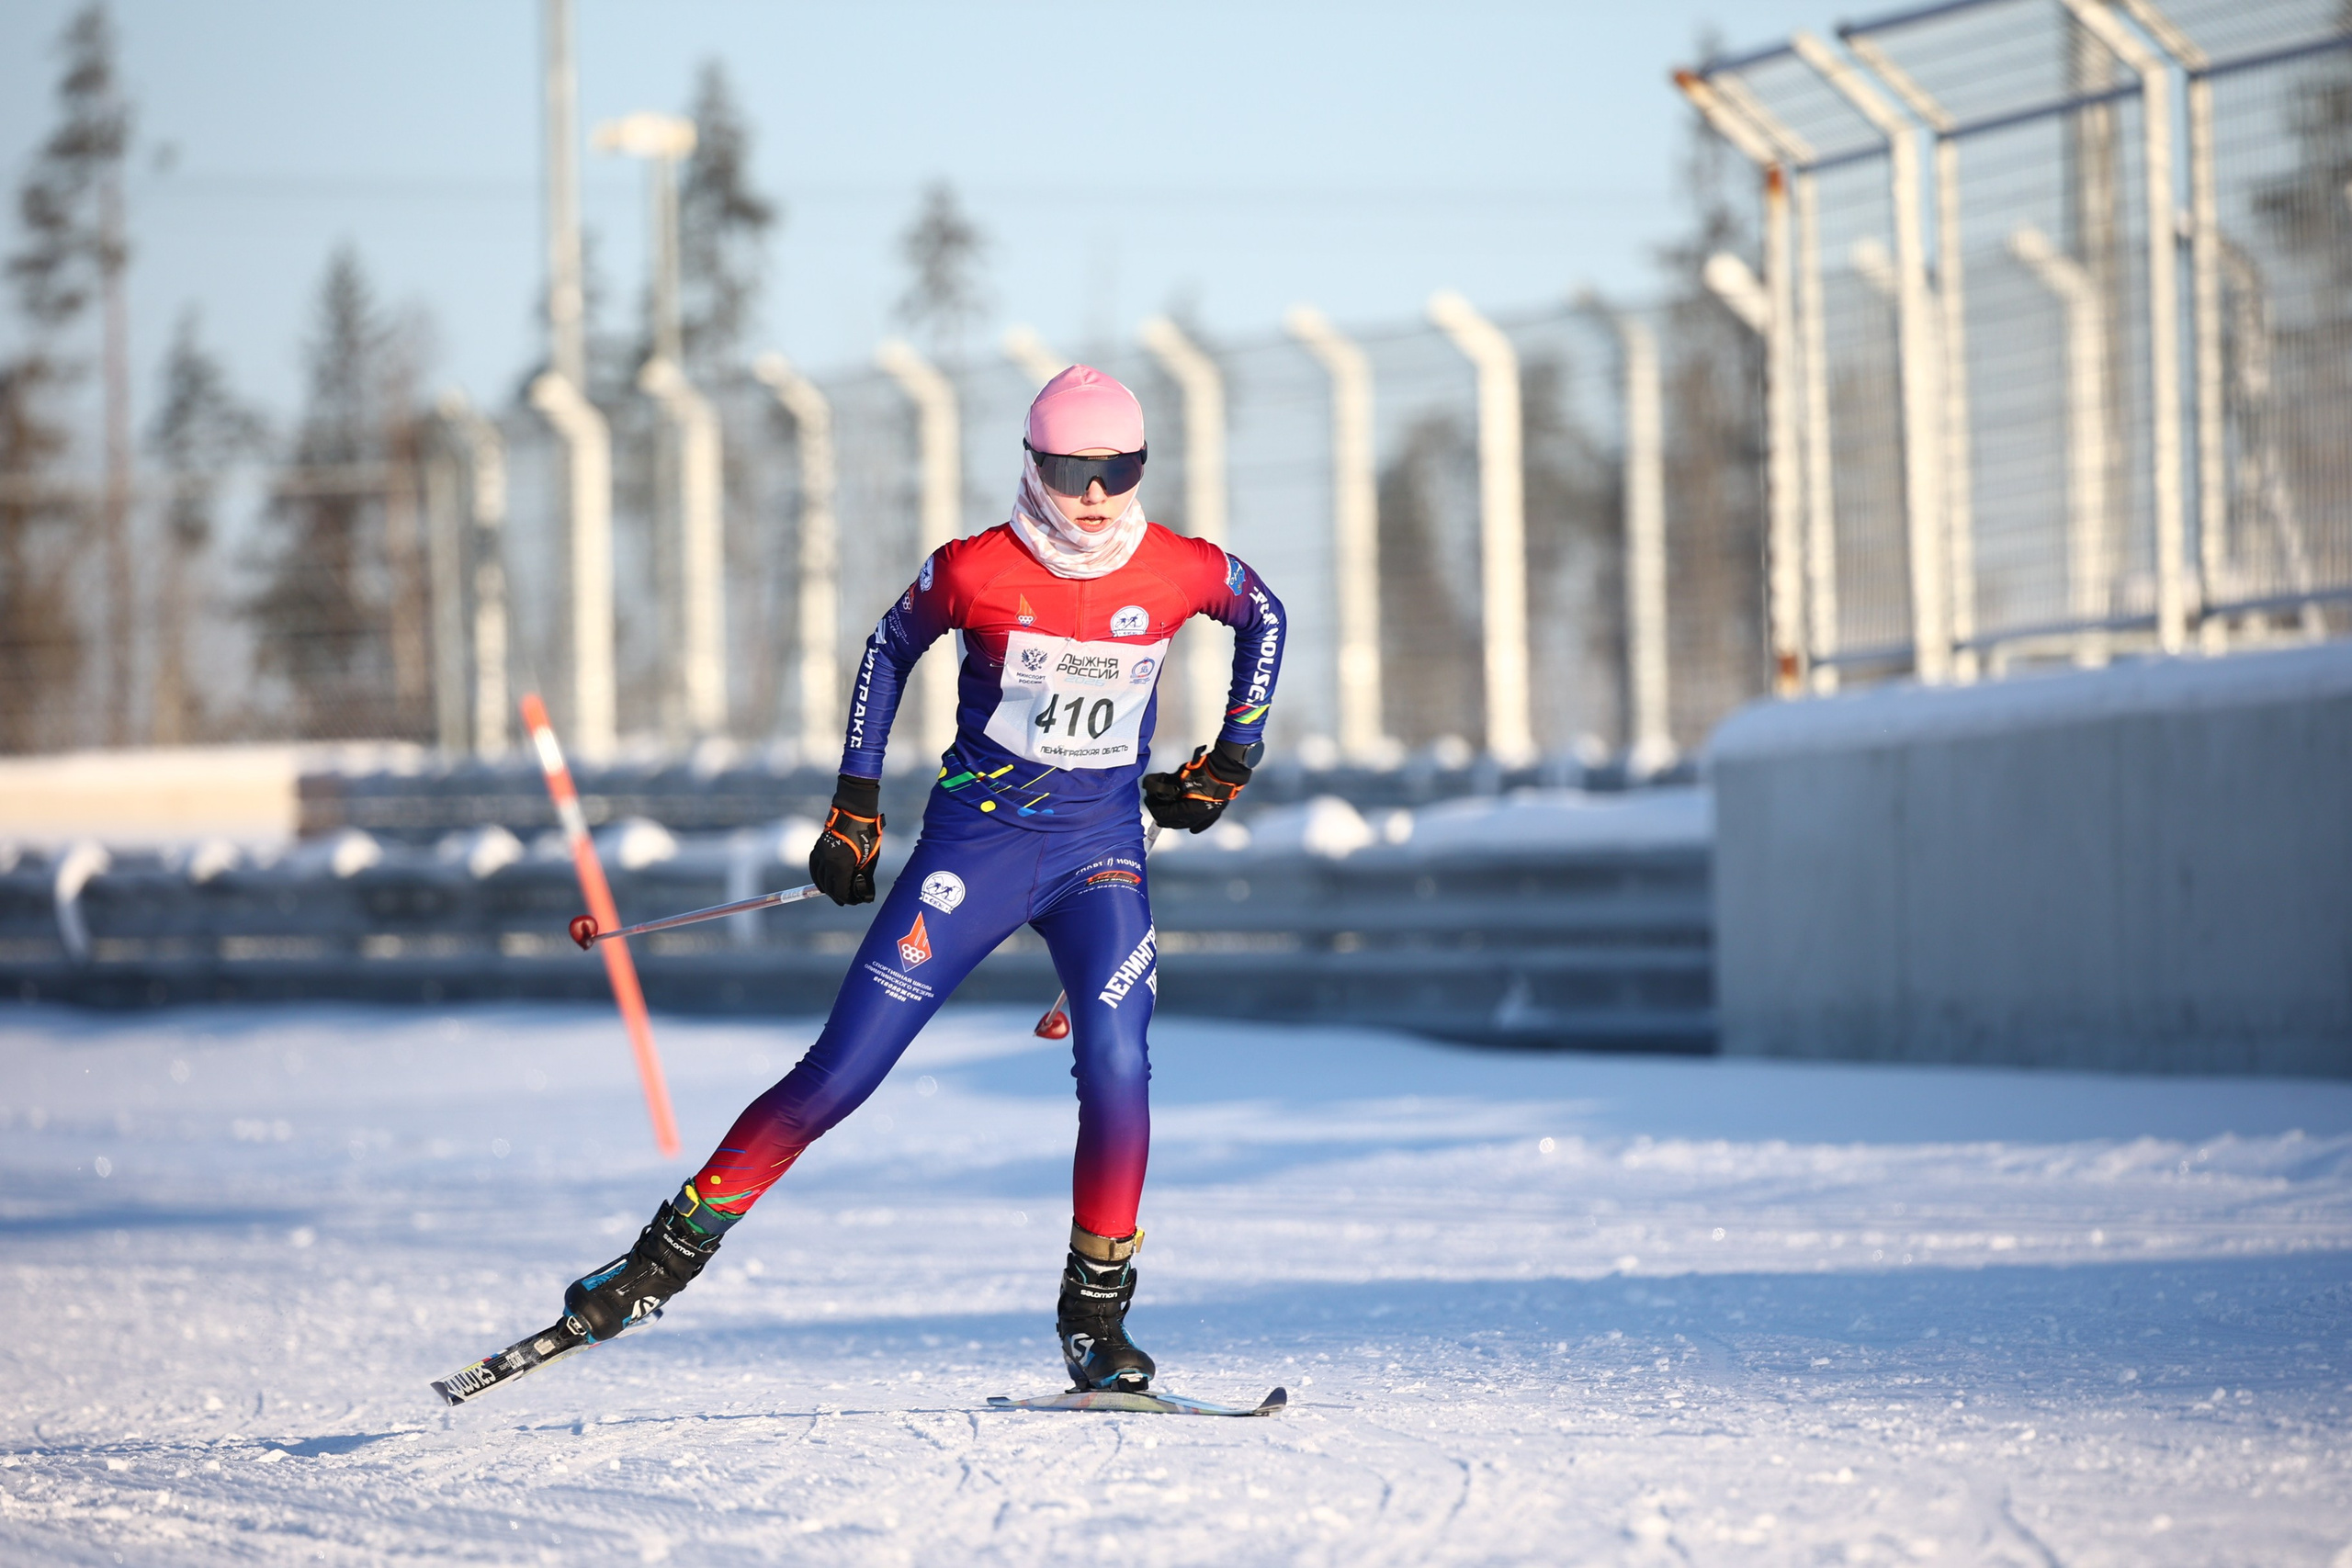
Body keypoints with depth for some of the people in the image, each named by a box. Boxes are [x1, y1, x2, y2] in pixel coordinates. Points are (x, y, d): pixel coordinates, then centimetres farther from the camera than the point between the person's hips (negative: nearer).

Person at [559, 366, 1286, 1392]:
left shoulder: (1185, 571, -6)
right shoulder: (975, 571, -11)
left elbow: (1264, 617, 16)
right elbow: (891, 650, 8)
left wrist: (1231, 759, 12)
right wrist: (855, 802, 7)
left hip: (1103, 846, 1)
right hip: (975, 839, -1)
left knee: (1115, 1064, -22)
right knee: (842, 1071, -6)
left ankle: (1096, 1317, -7)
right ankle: (670, 1254, 6)